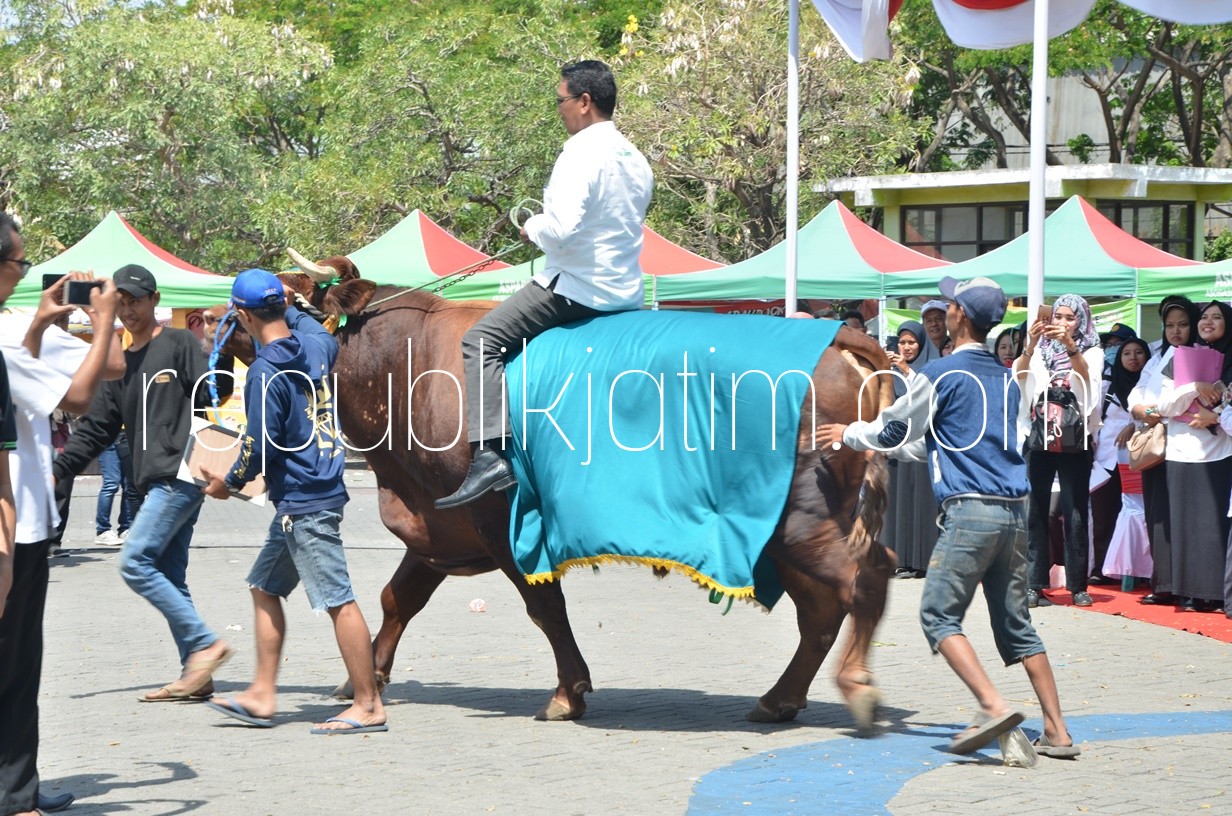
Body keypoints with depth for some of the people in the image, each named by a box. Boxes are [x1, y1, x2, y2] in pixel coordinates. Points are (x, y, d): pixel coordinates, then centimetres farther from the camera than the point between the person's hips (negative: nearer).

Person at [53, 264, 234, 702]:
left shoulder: (180, 344, -1)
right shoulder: (122, 365, 20)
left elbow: (211, 394, -10)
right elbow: (96, 428, 21)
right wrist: (57, 469, 14)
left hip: (181, 475, -8)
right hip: (156, 483, 8)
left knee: (135, 561, -15)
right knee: (167, 576, 6)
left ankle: (205, 644, -12)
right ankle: (195, 674, 9)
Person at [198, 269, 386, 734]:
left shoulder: (266, 373, -17)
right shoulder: (316, 343, 6)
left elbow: (260, 444, -16)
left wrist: (229, 484, 2)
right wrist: (290, 308, 40)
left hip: (303, 501, -10)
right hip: (318, 490, 10)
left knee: (338, 600, -6)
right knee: (264, 586, 16)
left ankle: (369, 707, -3)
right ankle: (262, 695, 19)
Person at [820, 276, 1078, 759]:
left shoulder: (941, 375, -4)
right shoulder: (1007, 380, 18)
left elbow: (894, 429, 8)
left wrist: (848, 435, 28)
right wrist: (894, 449, 43)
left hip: (969, 508, -7)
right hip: (1014, 508, 7)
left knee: (939, 616, -4)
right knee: (1016, 624, 12)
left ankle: (993, 705, -21)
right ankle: (1057, 732, 8)